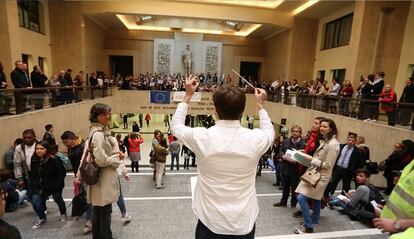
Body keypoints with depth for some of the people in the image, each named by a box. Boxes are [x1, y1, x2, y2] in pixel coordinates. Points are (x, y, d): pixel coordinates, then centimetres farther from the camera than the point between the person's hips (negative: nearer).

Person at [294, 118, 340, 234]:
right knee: (316, 198, 21)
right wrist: (310, 159, 3)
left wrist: (312, 159, -20)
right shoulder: (324, 141, 8)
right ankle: (314, 221, 38)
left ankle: (308, 227, 0)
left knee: (301, 198, -12)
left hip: (321, 176, -9)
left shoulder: (333, 144, -21)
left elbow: (327, 165, -21)